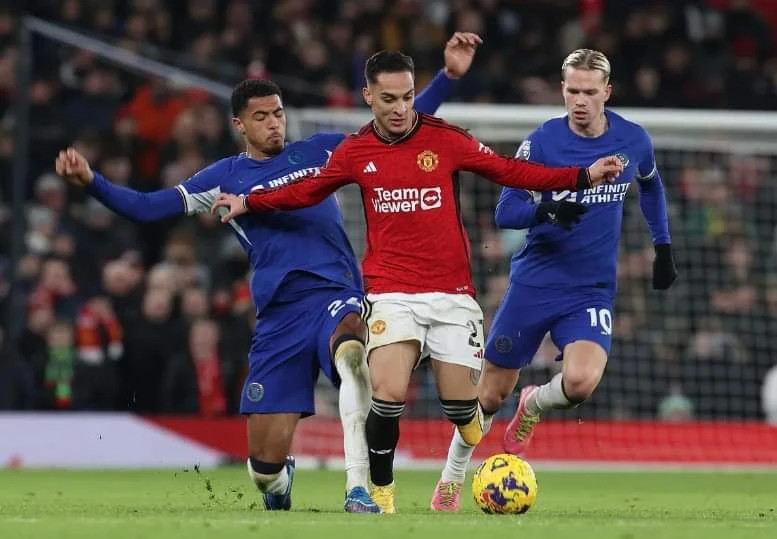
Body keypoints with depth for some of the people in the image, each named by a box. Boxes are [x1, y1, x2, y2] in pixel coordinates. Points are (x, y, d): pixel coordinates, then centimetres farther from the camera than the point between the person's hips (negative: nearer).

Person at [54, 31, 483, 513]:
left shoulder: (320, 151, 11)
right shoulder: (226, 177, 11)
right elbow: (147, 208, 8)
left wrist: (449, 76, 3)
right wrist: (90, 180, -7)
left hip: (338, 297, -2)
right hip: (278, 318, 2)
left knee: (350, 349, -42)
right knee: (264, 466, -1)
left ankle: (358, 488, -44)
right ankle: (280, 483, 40)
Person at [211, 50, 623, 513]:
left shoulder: (446, 139, -2)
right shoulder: (355, 152, 3)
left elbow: (511, 172, 4)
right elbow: (306, 190, 20)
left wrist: (584, 176, -2)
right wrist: (247, 203, 17)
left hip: (452, 293, 0)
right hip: (392, 294, 0)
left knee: (459, 404, -2)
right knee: (389, 393, -20)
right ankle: (380, 493, -2)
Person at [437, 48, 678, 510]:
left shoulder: (634, 141, -3)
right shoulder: (543, 142, -10)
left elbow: (651, 184, 21)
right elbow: (505, 212, -11)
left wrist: (663, 246, 20)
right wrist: (547, 210, -31)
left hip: (591, 292, 1)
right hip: (534, 285, -1)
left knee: (581, 382, -25)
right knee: (491, 393, 5)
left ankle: (533, 406, 11)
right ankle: (452, 479, 29)